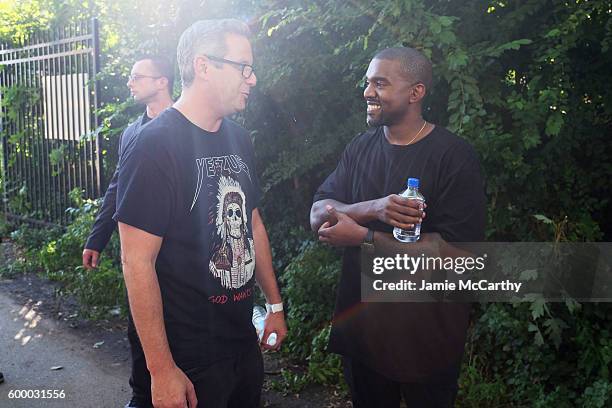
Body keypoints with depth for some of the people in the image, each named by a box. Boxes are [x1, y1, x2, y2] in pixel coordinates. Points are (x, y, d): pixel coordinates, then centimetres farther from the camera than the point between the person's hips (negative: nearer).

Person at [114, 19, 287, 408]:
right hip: (189, 359, -7)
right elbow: (138, 262, -21)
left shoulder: (239, 138, 4)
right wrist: (162, 371, -20)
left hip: (245, 340, 8)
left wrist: (275, 304, 15)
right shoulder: (154, 146, -20)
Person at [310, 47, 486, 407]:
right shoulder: (360, 148, 3)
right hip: (359, 322, 5)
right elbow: (318, 215, -5)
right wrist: (374, 209, -25)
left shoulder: (454, 156, -15)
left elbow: (457, 249, -22)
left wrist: (363, 236, -21)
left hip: (426, 334, -5)